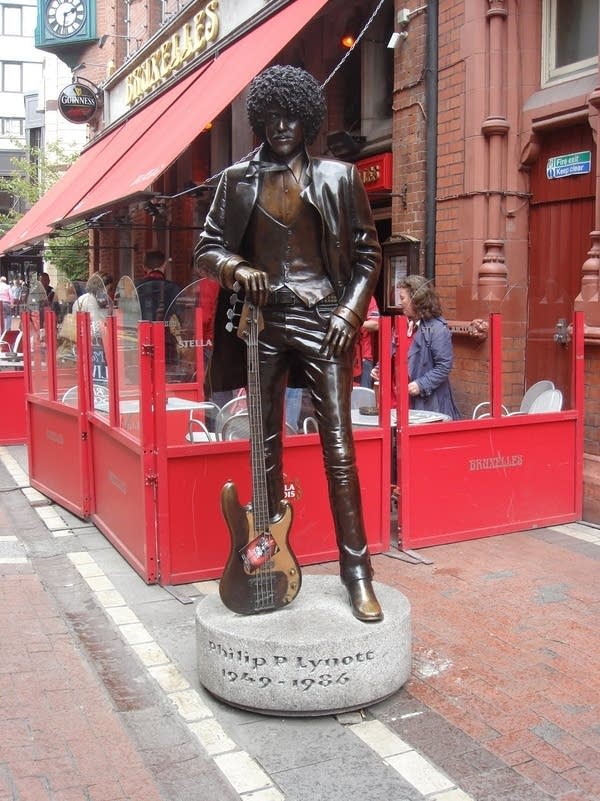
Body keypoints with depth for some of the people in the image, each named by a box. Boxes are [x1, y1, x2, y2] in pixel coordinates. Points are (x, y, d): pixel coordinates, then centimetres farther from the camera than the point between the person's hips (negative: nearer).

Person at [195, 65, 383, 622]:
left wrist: (350, 311, -6)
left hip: (323, 321, -2)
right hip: (263, 320, 2)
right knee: (266, 444, 7)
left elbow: (367, 252, 7)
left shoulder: (337, 177, 6)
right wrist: (237, 269, -11)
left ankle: (356, 569, 1)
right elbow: (206, 246, 11)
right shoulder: (238, 180, 9)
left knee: (338, 447, -6)